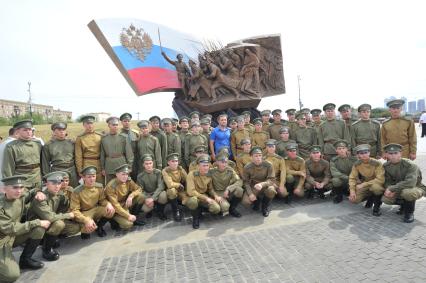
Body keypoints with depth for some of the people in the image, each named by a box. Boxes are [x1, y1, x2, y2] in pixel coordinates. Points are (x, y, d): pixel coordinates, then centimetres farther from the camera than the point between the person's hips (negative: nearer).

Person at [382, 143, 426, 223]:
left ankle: (409, 212, -8)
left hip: (416, 188, -5)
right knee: (385, 199, -19)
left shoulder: (410, 165, -25)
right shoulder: (386, 166, -7)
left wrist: (392, 189, -36)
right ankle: (404, 204, 14)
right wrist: (388, 189, -25)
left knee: (407, 192, -39)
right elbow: (387, 181, -2)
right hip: (399, 189, 5)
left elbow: (410, 183, -38)